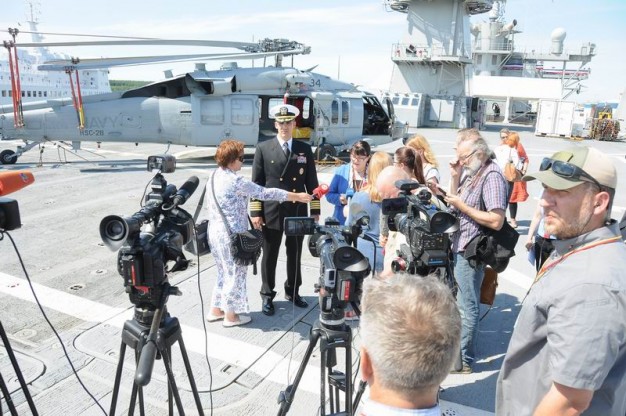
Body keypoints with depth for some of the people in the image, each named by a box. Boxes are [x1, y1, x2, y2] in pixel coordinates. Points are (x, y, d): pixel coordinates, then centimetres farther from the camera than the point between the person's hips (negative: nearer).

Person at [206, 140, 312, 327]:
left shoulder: (214, 177, 6)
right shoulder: (235, 181, -21)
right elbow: (265, 193, -18)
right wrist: (297, 196, -10)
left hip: (215, 231, 9)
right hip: (231, 235, -9)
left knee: (224, 272, 22)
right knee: (235, 273, 7)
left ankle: (216, 310, 32)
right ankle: (231, 315, 22)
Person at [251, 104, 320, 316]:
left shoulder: (305, 149, 6)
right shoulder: (263, 148, 0)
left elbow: (311, 182, 7)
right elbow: (257, 183, -2)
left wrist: (315, 211, 4)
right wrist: (256, 212, -7)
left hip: (298, 213, 2)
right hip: (272, 213, -2)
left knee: (295, 255, 14)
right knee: (269, 257, 8)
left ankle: (293, 292, 33)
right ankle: (267, 295, 24)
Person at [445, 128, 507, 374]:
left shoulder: (491, 176, -18)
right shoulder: (470, 171, 9)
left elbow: (496, 221, -25)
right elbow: (454, 202, 16)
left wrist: (462, 206, -19)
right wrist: (454, 177, 2)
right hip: (459, 246, 9)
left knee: (467, 307, 2)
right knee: (461, 303, 22)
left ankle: (464, 360, 15)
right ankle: (457, 345, 40)